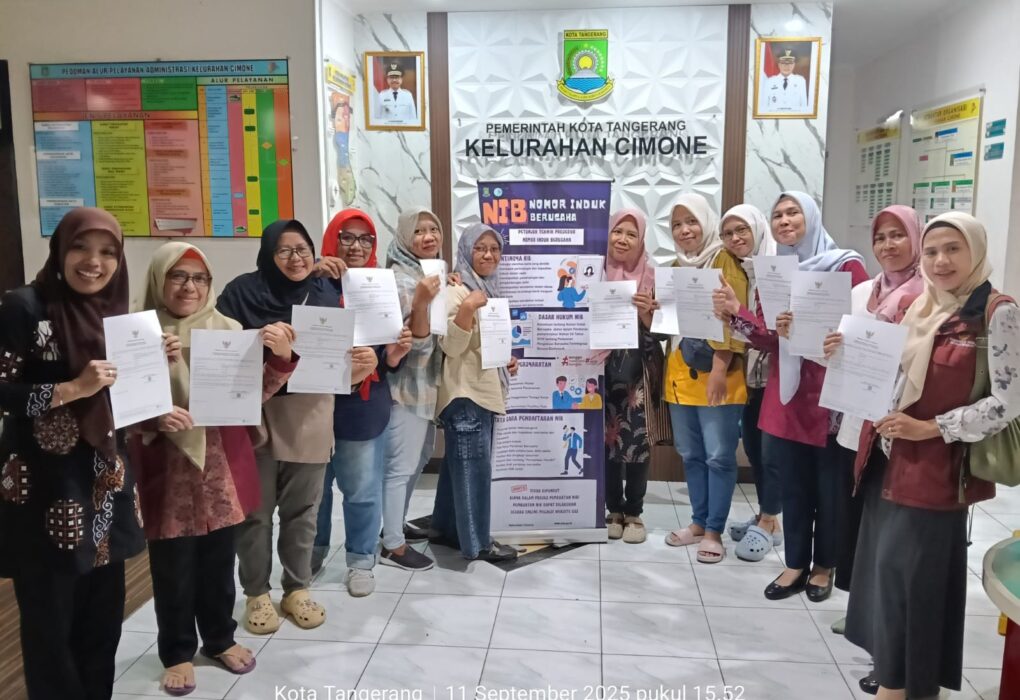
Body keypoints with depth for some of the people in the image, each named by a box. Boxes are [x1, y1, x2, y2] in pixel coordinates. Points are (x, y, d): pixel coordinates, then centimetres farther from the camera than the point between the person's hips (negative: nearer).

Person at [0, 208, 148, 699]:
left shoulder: (115, 312, 10)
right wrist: (71, 388, -22)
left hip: (104, 487, 6)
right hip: (44, 491, -6)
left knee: (103, 617, 14)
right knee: (50, 621, 4)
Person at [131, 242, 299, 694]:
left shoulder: (228, 330, 2)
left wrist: (281, 359, -16)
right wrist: (155, 418, -25)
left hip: (221, 466, 3)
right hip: (167, 471, -3)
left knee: (219, 562, 16)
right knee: (173, 568, 9)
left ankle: (220, 639, 37)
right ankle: (177, 652, 30)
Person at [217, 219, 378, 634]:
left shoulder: (326, 293, 6)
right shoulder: (243, 292, -3)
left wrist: (361, 364, -15)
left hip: (310, 416, 3)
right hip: (256, 415, -2)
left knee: (302, 509, 13)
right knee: (256, 511, 7)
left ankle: (297, 589, 29)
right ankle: (256, 594, 26)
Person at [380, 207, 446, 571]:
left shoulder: (432, 272, 9)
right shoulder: (401, 280, -17)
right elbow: (414, 342, -24)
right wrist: (421, 302, -37)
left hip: (427, 383, 10)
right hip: (407, 386, -10)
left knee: (419, 456, 20)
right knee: (401, 464, -2)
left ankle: (396, 524, 36)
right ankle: (394, 546, 10)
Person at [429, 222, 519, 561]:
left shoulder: (490, 291, 15)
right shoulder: (457, 292, -11)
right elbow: (451, 346, -20)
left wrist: (508, 359, 10)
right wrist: (466, 308, -30)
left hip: (486, 391, 9)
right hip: (465, 393, -9)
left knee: (458, 463, 16)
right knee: (474, 466, -4)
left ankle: (444, 527, 27)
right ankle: (476, 542, 5)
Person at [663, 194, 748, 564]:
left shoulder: (724, 260, -4)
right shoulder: (676, 267, 16)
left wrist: (720, 368, -21)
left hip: (715, 374, -6)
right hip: (680, 372, 7)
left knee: (719, 455, -1)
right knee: (690, 454, 12)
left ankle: (714, 531, 9)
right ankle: (699, 522, 24)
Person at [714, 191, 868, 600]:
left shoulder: (846, 266, -5)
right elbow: (769, 340, 3)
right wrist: (736, 313, -15)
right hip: (786, 395, 4)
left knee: (829, 484, 9)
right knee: (793, 484, 12)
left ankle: (824, 566, 27)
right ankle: (796, 564, 26)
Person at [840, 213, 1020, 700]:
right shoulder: (917, 309, 10)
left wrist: (930, 429, -18)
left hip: (934, 470, -7)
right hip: (887, 461, 7)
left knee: (906, 570, 0)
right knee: (884, 567, 14)